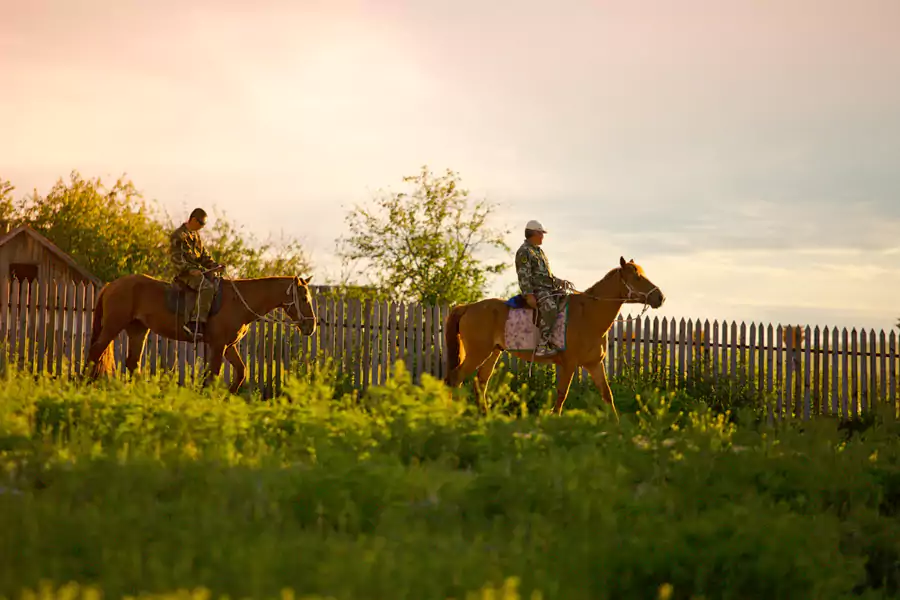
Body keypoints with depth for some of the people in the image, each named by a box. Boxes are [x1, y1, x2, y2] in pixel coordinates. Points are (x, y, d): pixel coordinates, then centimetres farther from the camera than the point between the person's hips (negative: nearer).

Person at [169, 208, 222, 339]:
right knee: (207, 287, -33)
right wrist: (189, 269, -25)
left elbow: (204, 255, 24)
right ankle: (195, 323, -41)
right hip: (185, 272, -9)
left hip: (198, 270, 9)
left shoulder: (196, 235, 20)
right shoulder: (178, 235, -7)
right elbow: (175, 257, -14)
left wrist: (213, 265, 6)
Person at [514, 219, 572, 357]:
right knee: (550, 308, -34)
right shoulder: (524, 251, -5)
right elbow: (524, 275, -14)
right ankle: (543, 345, -38)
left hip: (549, 289, 10)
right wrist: (529, 295, -22)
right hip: (535, 290, -10)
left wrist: (559, 281, 15)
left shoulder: (539, 251, 25)